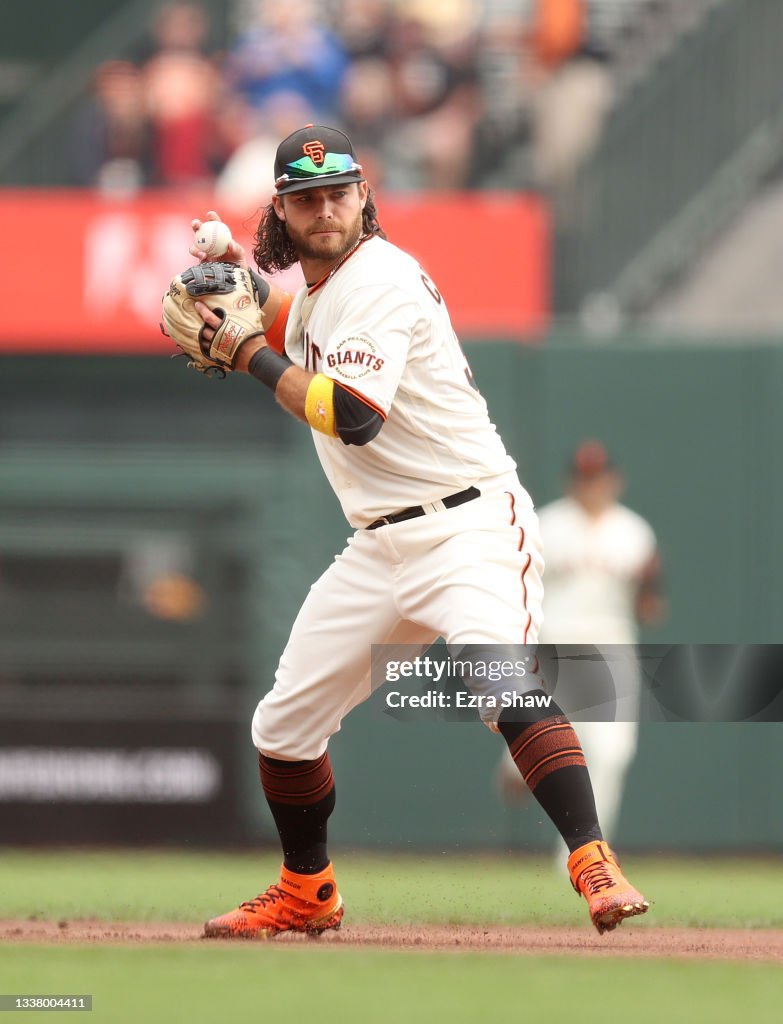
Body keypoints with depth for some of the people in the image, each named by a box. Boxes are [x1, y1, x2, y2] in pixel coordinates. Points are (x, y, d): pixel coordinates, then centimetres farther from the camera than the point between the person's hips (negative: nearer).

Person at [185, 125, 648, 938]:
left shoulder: (381, 278, -17)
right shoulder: (315, 284, 10)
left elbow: (353, 416, -28)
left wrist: (249, 351, -18)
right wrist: (245, 281, 14)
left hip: (471, 526, -9)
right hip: (381, 546, 9)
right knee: (283, 724, 10)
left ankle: (595, 867, -37)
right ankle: (306, 893, 31)